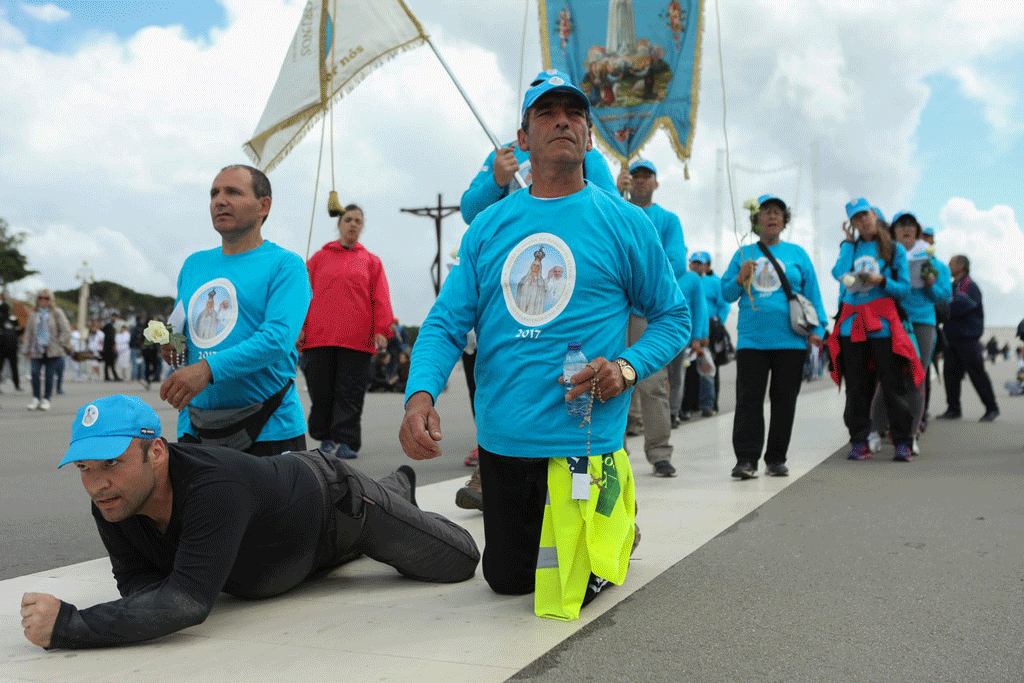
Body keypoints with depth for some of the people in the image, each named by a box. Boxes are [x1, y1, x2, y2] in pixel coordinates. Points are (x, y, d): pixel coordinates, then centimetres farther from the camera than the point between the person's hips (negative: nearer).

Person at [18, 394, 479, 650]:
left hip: (333, 497, -6)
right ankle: (400, 486, 67)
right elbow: (139, 580, -18)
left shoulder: (215, 486, -51)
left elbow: (189, 600, -55)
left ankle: (398, 497, 41)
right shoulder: (110, 504, -28)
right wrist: (159, 601, -42)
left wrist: (68, 626, -56)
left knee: (459, 562, 11)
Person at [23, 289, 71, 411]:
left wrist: (61, 344, -6)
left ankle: (46, 400, 8)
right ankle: (36, 399, 0)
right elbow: (28, 332, 18)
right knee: (35, 373, -11)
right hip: (37, 351, 3)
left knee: (49, 375, -3)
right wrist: (27, 350, 11)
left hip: (53, 351, -2)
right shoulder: (33, 315, 14)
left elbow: (66, 330, 2)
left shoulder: (57, 313, 4)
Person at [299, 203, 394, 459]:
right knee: (321, 392, 4)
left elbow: (380, 299, 7)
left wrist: (381, 330, -4)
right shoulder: (319, 258, 15)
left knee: (350, 393, -3)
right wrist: (300, 328, 3)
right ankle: (325, 438, 18)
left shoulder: (371, 261, 14)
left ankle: (345, 441, 0)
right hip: (319, 336, 1)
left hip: (357, 340, -1)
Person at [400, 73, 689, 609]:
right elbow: (446, 322, -1)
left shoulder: (624, 221, -3)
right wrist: (420, 395, -20)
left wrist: (627, 367, -17)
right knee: (506, 579, 19)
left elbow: (672, 316, 3)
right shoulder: (489, 225, 4)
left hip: (582, 440, -3)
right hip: (500, 441, 4)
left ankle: (620, 518, 33)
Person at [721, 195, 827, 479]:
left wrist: (816, 328, 0)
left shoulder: (797, 253, 11)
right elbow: (726, 294, 12)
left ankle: (776, 459, 14)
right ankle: (746, 459, -2)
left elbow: (812, 293, 9)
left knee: (784, 400, 4)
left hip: (790, 340, 0)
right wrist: (740, 278, -8)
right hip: (751, 339, 0)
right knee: (749, 399, -5)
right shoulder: (743, 254, 12)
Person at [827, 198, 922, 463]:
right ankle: (859, 442, 12)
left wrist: (881, 281, -14)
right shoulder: (849, 247, 14)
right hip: (852, 322, 3)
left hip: (882, 323, -2)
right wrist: (849, 242, 2)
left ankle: (903, 443, 0)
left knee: (893, 384, -5)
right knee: (856, 387, 5)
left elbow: (904, 289, 3)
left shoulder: (894, 249, 8)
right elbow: (839, 274, -6)